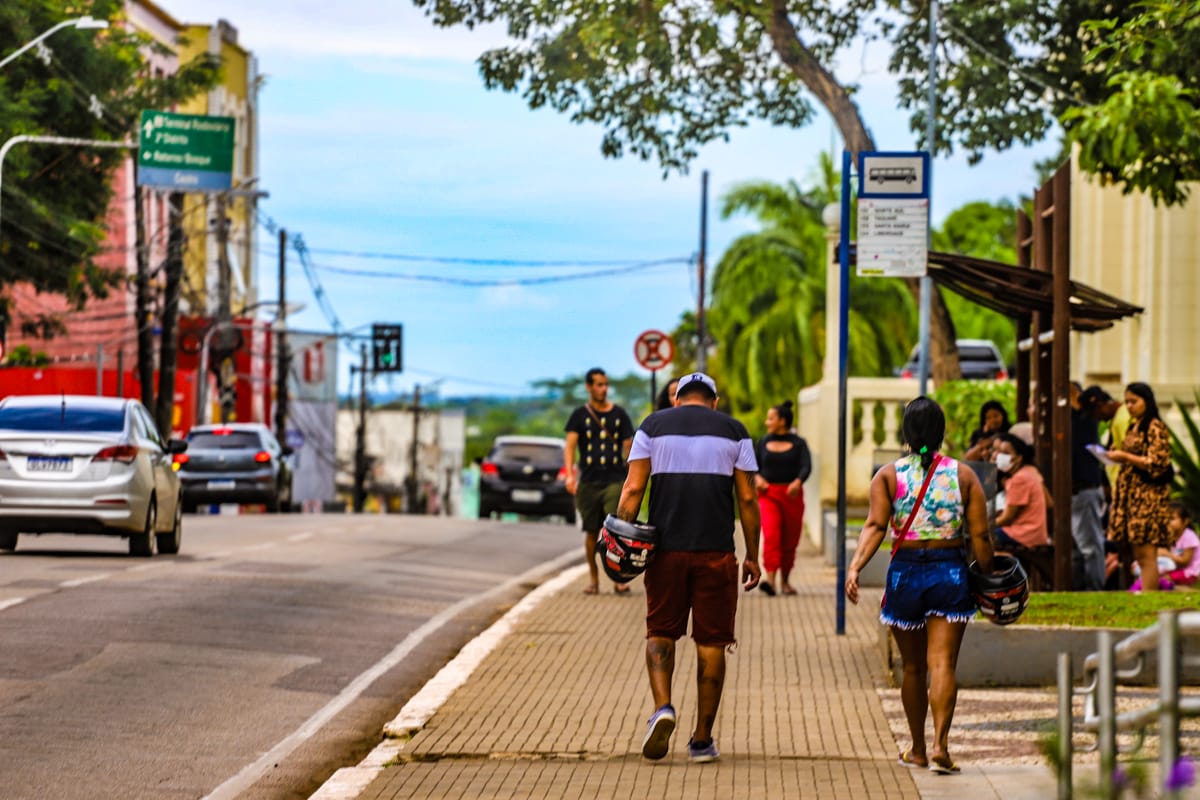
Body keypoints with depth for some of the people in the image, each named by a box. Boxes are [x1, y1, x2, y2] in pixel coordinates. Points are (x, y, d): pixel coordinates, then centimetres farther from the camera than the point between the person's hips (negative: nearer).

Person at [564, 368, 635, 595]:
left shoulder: (619, 414, 8)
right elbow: (570, 445, -4)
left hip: (615, 480, -1)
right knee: (591, 532, 7)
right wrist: (570, 474, -19)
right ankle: (594, 580, 18)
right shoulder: (580, 415, 6)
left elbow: (628, 446, 10)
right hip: (588, 481, 1)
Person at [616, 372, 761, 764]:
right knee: (711, 642, 6)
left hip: (666, 548, 0)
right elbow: (747, 499, 4)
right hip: (716, 551, 0)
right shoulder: (734, 430, 8)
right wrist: (752, 557, 9)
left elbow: (634, 487, -1)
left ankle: (662, 707, -13)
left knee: (660, 631, 13)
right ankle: (702, 740, 8)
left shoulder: (653, 426, 8)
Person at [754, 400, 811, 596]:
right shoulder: (764, 442, 10)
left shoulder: (798, 444, 2)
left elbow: (806, 467, -11)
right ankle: (769, 579, -29)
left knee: (790, 541, 6)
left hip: (792, 495, 0)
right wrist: (757, 478, -8)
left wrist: (798, 482, -31)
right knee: (771, 535, -19)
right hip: (769, 494, 0)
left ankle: (784, 581, 23)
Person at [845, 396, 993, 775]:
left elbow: (875, 526, -14)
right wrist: (989, 580, 7)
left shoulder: (888, 475, 0)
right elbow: (980, 535, -2)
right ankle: (940, 744, -20)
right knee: (942, 663, -5)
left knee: (913, 667, 13)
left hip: (906, 572, 1)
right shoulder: (963, 474, 1)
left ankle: (918, 750, 23)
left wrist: (855, 567, -20)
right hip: (950, 570, -1)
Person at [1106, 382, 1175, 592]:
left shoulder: (1155, 428, -7)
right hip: (1131, 494, 9)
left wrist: (1125, 456, -14)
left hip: (1148, 495, -9)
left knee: (1146, 554, -12)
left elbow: (1157, 464, -14)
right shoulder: (1134, 427, 19)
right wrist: (1117, 457, 10)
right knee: (1138, 555, 6)